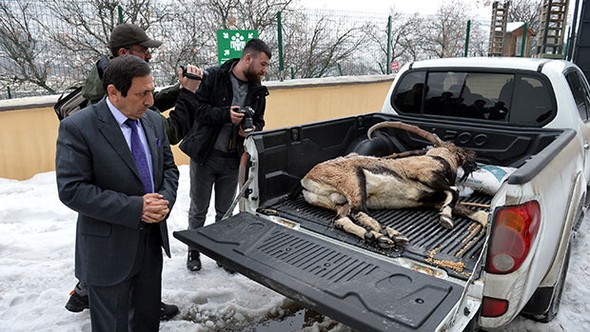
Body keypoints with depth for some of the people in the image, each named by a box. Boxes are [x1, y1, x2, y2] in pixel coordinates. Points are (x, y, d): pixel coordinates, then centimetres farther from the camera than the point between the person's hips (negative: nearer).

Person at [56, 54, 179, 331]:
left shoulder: (154, 121, 2)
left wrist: (165, 200, -11)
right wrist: (134, 208, -24)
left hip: (152, 242, 5)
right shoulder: (77, 127, -16)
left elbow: (169, 168, 9)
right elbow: (71, 190, -20)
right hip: (109, 249, -5)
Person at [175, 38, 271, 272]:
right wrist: (225, 114, -27)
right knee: (198, 210, 12)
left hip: (232, 160, 4)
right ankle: (193, 251, 33)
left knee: (225, 212, 16)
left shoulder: (258, 91, 4)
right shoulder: (213, 77, -11)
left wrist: (252, 128, -11)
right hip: (204, 156, -3)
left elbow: (259, 122, 12)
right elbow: (196, 107, -15)